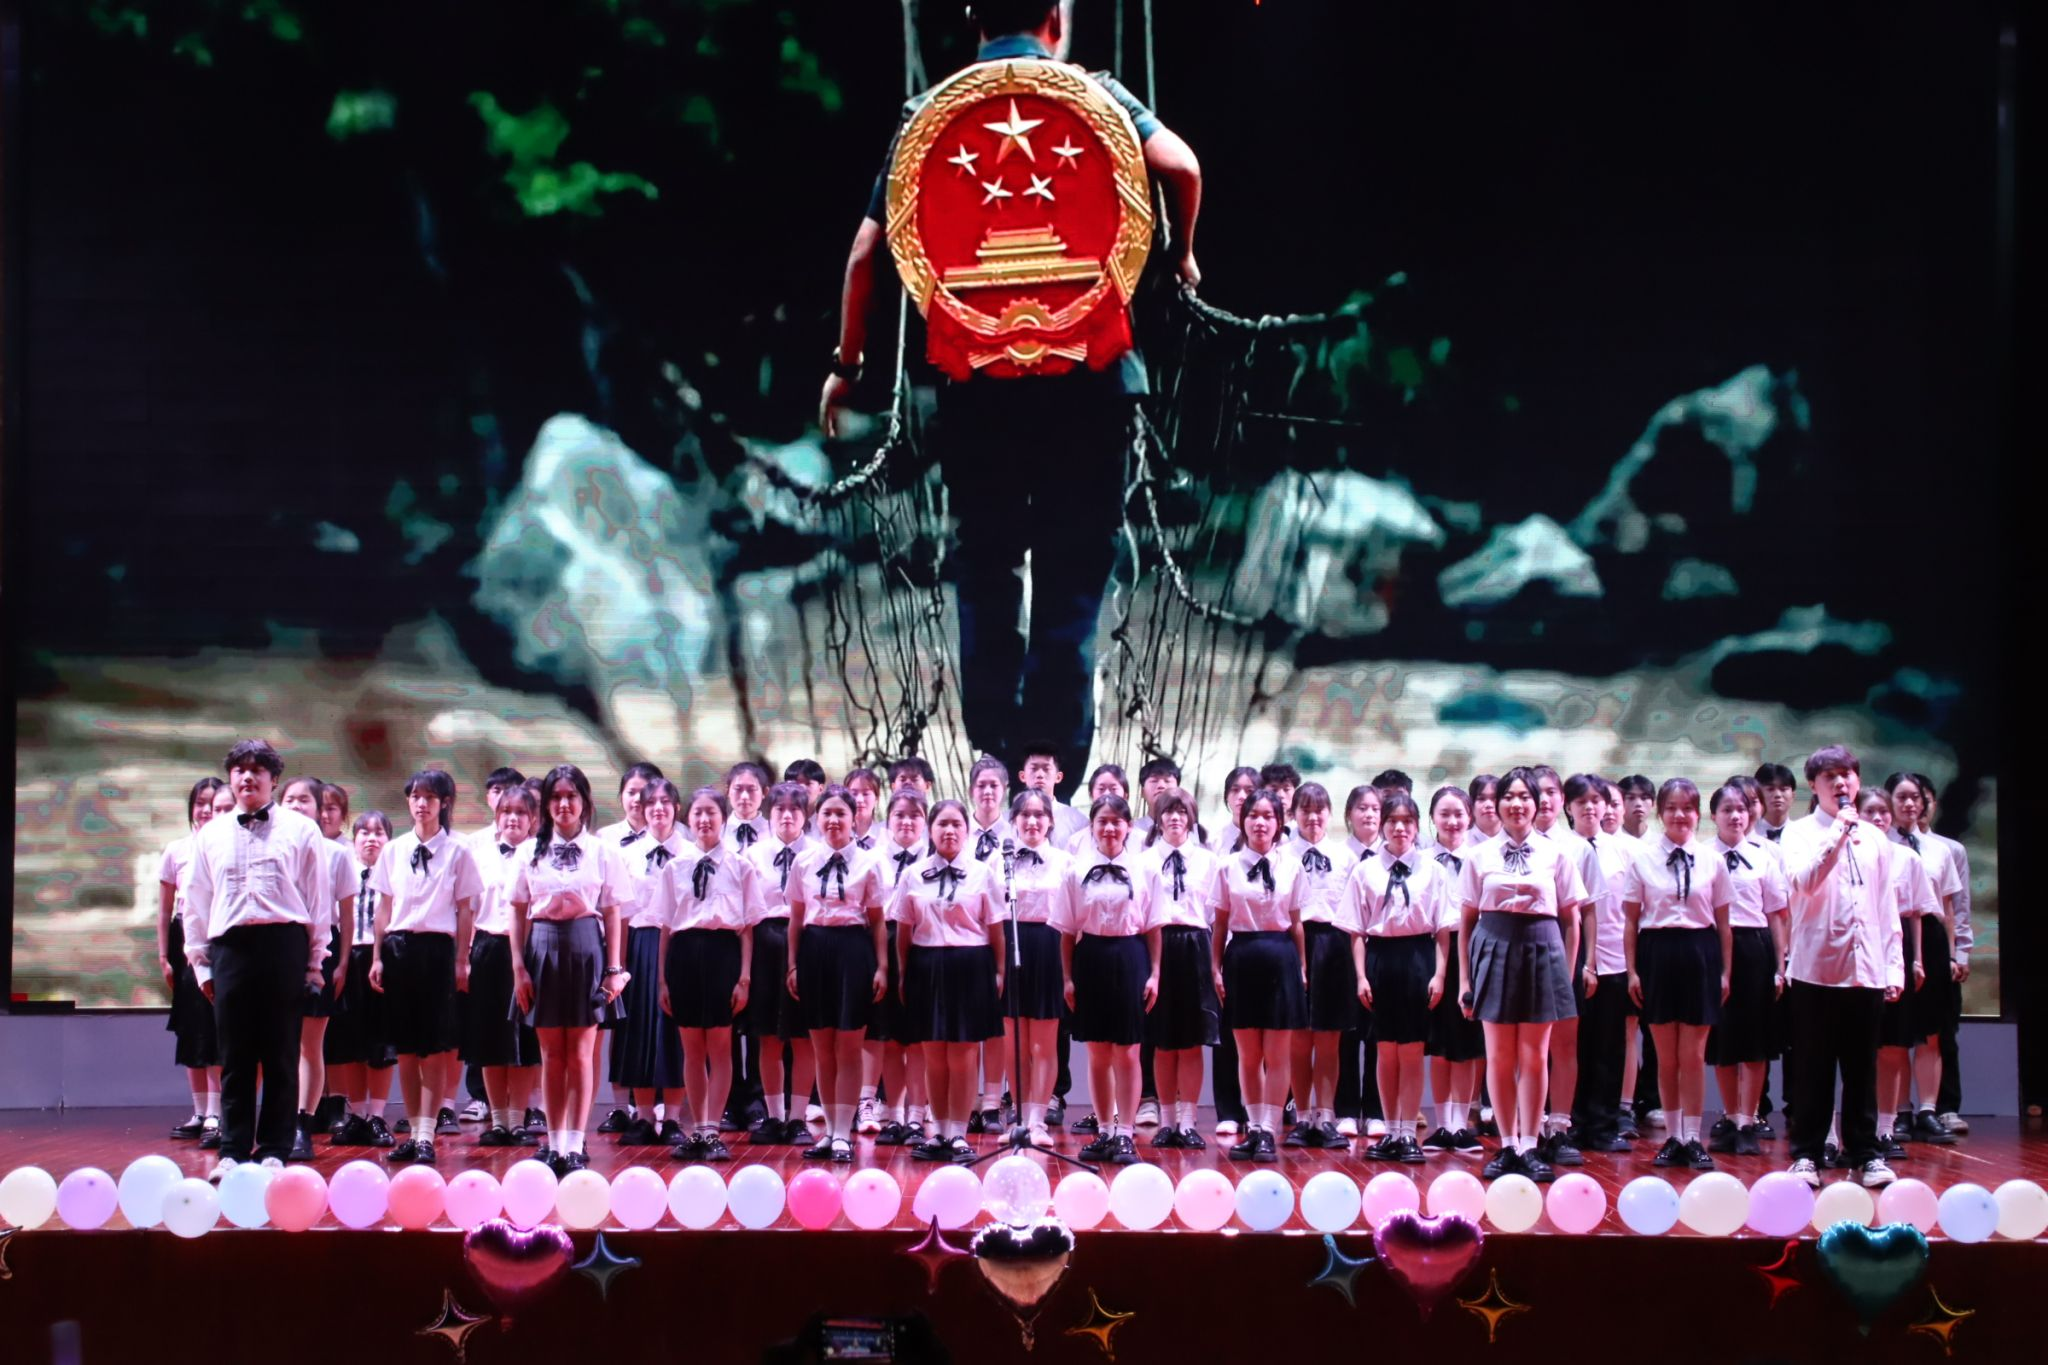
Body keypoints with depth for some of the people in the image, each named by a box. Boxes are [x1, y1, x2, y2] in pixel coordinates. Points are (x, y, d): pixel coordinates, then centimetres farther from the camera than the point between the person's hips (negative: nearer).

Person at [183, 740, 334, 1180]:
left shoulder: (300, 830, 5)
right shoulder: (210, 835, 14)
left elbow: (318, 897, 5)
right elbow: (196, 901, 16)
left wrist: (316, 962, 2)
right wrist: (200, 961, 11)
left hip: (283, 944, -2)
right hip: (230, 946, 2)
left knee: (281, 1054, 2)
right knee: (235, 1057, 3)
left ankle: (274, 1149, 8)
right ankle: (233, 1151, 8)